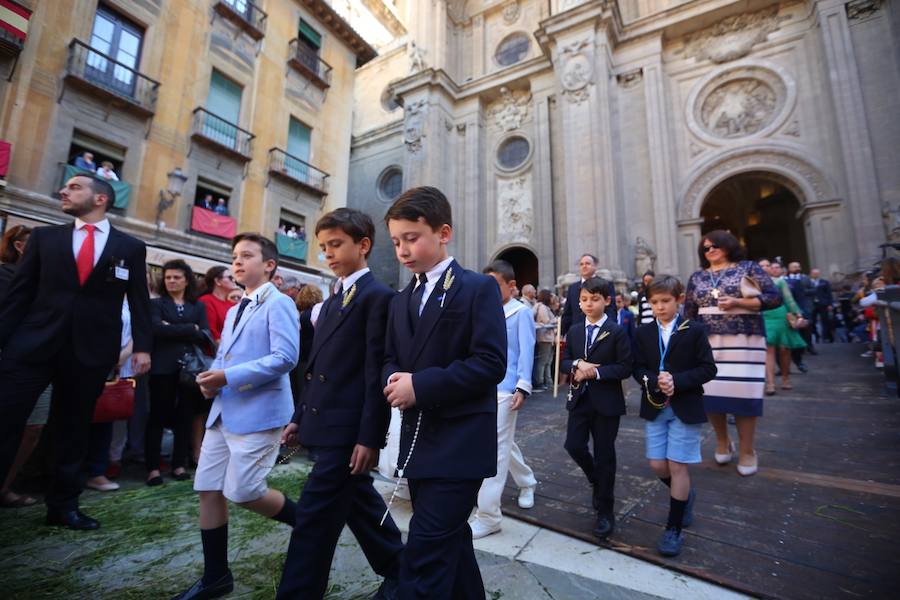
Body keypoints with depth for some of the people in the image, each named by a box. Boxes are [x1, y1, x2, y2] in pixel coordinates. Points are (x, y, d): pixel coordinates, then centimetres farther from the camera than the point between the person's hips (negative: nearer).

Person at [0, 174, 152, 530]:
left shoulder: (131, 248, 5)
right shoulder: (44, 237, 10)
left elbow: (139, 302, 4)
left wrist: (143, 347, -3)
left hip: (91, 351, -1)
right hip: (32, 344, 1)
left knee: (74, 431, 10)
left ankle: (63, 505, 23)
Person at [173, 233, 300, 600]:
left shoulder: (279, 304, -10)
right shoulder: (234, 311, 19)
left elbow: (286, 357, -21)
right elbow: (224, 356, 22)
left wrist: (229, 377, -22)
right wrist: (212, 380, 0)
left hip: (259, 412, -9)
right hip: (224, 411, 9)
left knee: (241, 492, -5)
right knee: (208, 489, 11)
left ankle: (304, 521, 22)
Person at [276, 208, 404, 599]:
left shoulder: (378, 296, -12)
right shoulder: (334, 301, 15)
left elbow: (376, 374, -17)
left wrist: (370, 437, -17)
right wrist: (299, 418, 16)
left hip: (349, 430, -9)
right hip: (328, 426, 9)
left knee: (314, 517, 0)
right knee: (360, 504, 20)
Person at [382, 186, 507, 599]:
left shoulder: (479, 288, -8)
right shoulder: (400, 301, 13)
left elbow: (491, 363, -17)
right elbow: (390, 359, 14)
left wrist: (421, 385, -20)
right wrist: (394, 380, -10)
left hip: (459, 444, -7)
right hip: (418, 441, 7)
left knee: (424, 553, -4)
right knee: (449, 541, 21)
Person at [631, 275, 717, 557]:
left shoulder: (694, 331, -5)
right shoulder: (643, 333, 3)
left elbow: (708, 368, -7)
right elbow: (638, 368, 2)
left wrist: (676, 381, -19)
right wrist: (655, 381, -18)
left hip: (685, 407, -3)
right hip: (654, 406, 3)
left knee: (677, 466, 1)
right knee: (657, 465, 7)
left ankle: (674, 528, 17)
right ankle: (685, 494, 40)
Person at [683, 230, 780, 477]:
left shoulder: (748, 268, 3)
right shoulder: (697, 277, 11)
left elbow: (774, 298, -3)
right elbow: (689, 313, 12)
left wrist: (737, 303, -15)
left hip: (744, 341, -2)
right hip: (708, 343, 3)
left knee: (743, 392, -2)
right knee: (711, 392, 0)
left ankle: (747, 450, 16)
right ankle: (722, 442, 24)